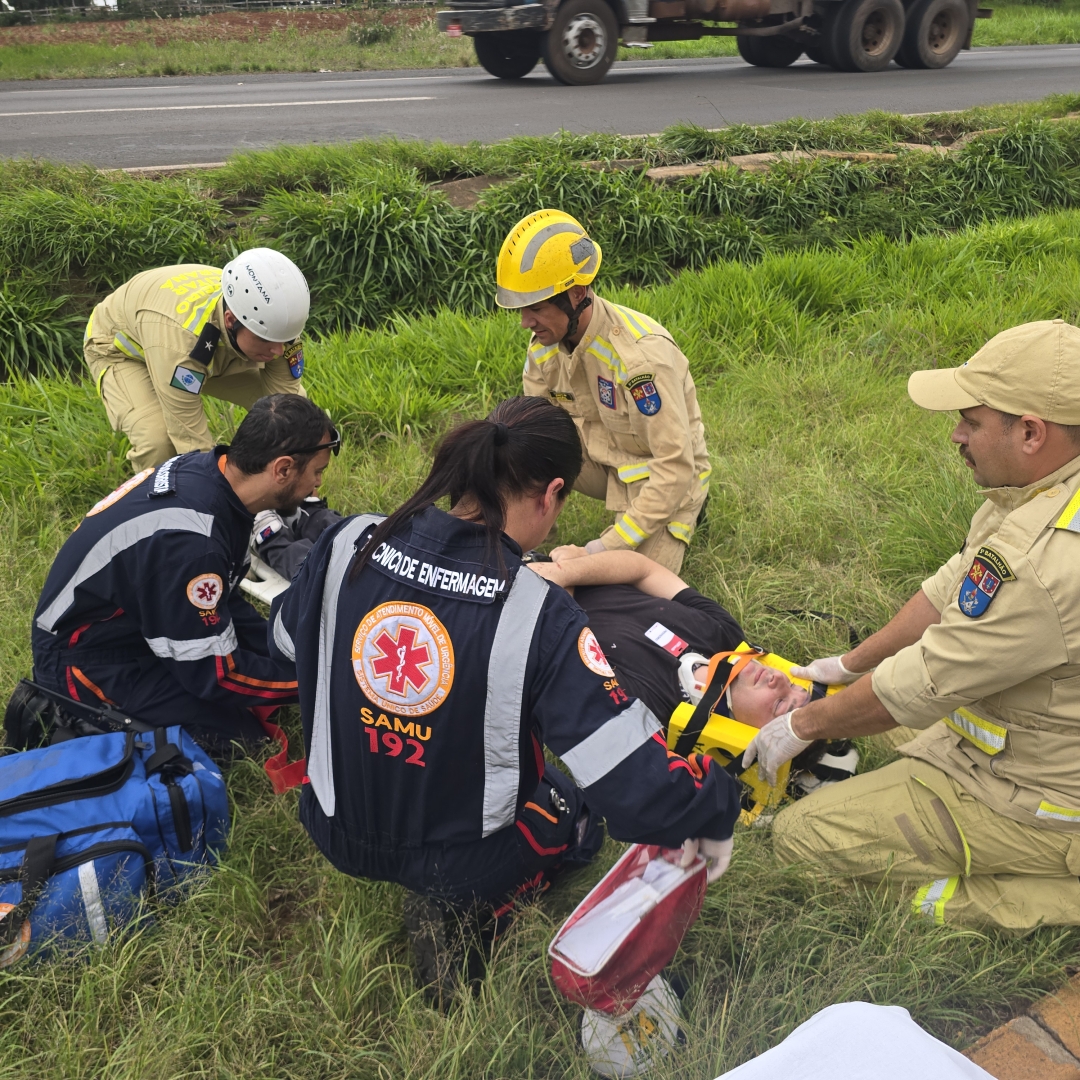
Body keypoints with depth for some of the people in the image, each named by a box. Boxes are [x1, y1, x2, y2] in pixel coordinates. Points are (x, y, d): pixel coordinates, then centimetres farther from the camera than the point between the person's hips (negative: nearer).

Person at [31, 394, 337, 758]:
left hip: (134, 615, 9)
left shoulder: (206, 469, -8)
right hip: (86, 656, -9)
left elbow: (224, 603, 5)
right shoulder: (189, 540, -35)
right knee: (233, 730, -17)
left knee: (271, 652, 2)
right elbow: (212, 671, -23)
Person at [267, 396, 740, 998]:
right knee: (580, 806, 27)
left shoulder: (349, 544, -15)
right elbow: (640, 786, -29)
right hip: (462, 860, -5)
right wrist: (717, 810, -8)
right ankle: (459, 905, 4)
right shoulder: (540, 619, -29)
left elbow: (286, 642, 6)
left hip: (336, 831, 6)